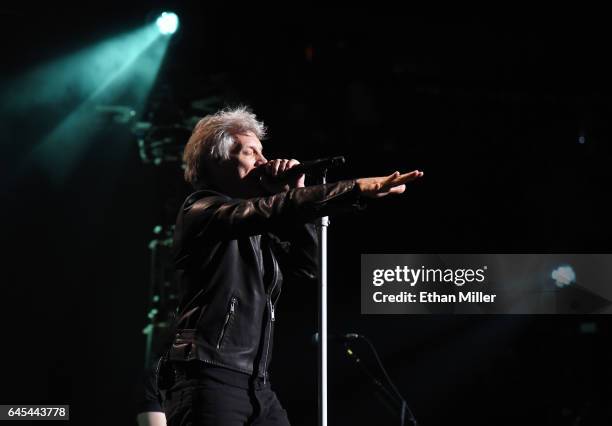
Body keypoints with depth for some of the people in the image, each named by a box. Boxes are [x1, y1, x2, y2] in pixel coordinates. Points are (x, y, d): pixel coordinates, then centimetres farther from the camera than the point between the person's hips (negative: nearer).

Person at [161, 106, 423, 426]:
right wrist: (360, 189, -28)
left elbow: (306, 268, 14)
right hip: (209, 379, -8)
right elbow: (274, 211, -20)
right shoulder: (203, 211, -4)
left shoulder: (256, 231, 22)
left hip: (257, 385, 8)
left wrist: (294, 196, 5)